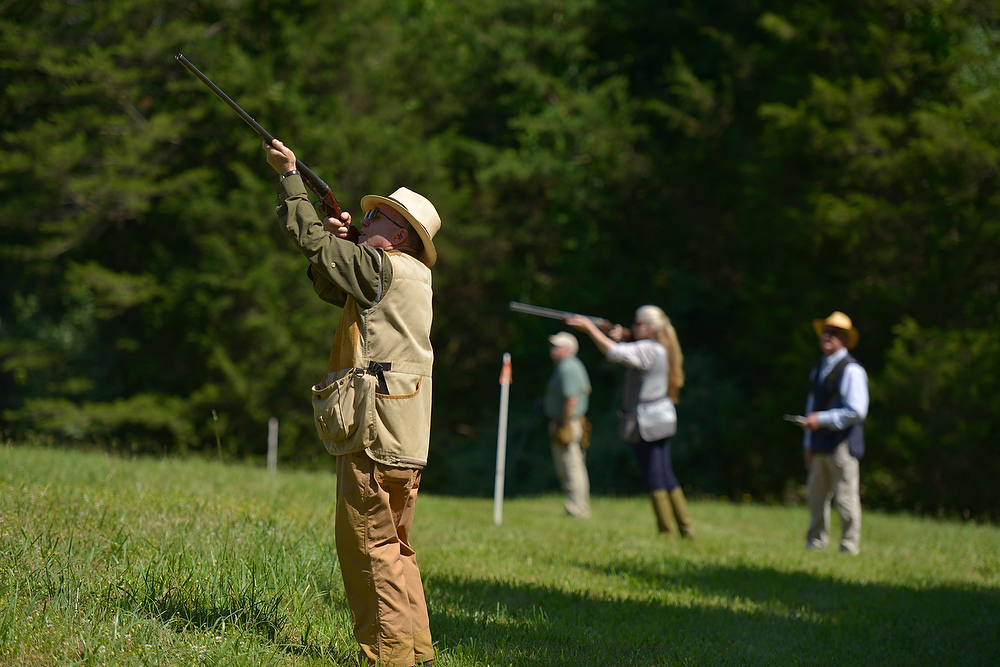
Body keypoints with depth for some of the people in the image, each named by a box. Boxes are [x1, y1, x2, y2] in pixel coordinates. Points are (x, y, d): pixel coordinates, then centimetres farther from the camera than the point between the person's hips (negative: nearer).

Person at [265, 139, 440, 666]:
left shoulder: (384, 266, -9)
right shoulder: (404, 278, 19)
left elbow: (310, 239, -7)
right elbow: (329, 287, 28)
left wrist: (290, 177, 3)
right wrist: (338, 242, 13)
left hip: (377, 427, -10)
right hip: (402, 436, 10)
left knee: (368, 541, -9)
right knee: (392, 544, 14)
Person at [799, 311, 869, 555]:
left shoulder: (852, 370, -7)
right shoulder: (818, 370, 19)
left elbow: (856, 412, -14)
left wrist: (821, 419, -16)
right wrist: (808, 443, 19)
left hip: (842, 444, -8)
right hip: (819, 447, 8)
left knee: (846, 498, -5)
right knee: (817, 498, 9)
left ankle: (849, 547, 0)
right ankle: (815, 544, 17)